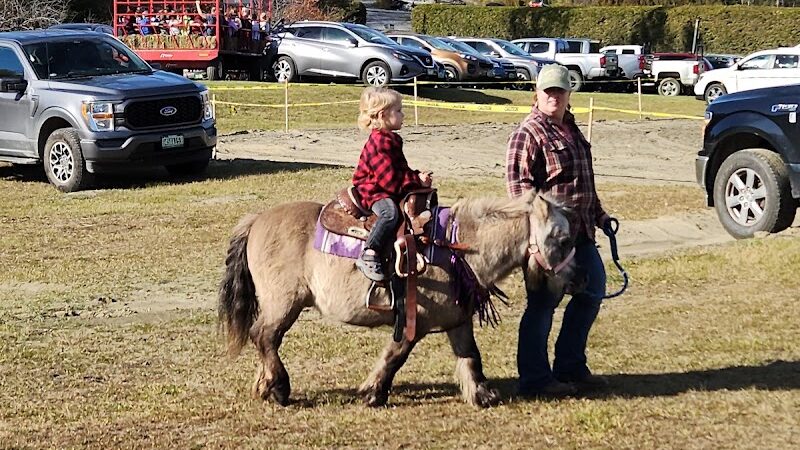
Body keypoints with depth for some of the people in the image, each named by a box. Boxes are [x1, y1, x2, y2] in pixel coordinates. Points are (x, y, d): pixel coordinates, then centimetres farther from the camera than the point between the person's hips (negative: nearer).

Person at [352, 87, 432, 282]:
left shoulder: (391, 140, 14)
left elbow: (400, 170, 21)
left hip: (388, 191, 10)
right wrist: (417, 180, -18)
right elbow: (389, 179, -24)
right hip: (373, 192, -10)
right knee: (390, 211, -37)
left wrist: (417, 176, 3)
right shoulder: (379, 144, -19)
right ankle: (369, 256, -43)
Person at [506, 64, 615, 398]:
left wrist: (598, 213, 29)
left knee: (592, 292, 14)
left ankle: (571, 367, 25)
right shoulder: (528, 133, -11)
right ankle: (535, 379, 5)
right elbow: (518, 183, -19)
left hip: (580, 232, 10)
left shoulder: (570, 128, 17)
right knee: (543, 303, -4)